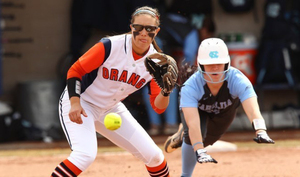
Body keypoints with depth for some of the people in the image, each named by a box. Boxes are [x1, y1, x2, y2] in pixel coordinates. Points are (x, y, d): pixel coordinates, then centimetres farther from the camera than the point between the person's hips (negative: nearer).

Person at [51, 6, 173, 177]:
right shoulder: (110, 46, -23)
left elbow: (159, 107, -7)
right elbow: (75, 71, -16)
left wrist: (166, 91, -29)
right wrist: (75, 103, -29)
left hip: (111, 109, 6)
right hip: (79, 102, -6)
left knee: (152, 155, 1)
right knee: (86, 155, -30)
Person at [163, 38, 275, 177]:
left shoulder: (238, 80, -43)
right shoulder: (190, 87, -43)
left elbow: (252, 109, -59)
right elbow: (193, 123, -54)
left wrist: (261, 132, -79)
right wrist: (199, 151, -70)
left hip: (226, 110, 2)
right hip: (199, 109, -2)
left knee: (206, 140, 9)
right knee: (195, 135, -28)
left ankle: (182, 135, 44)